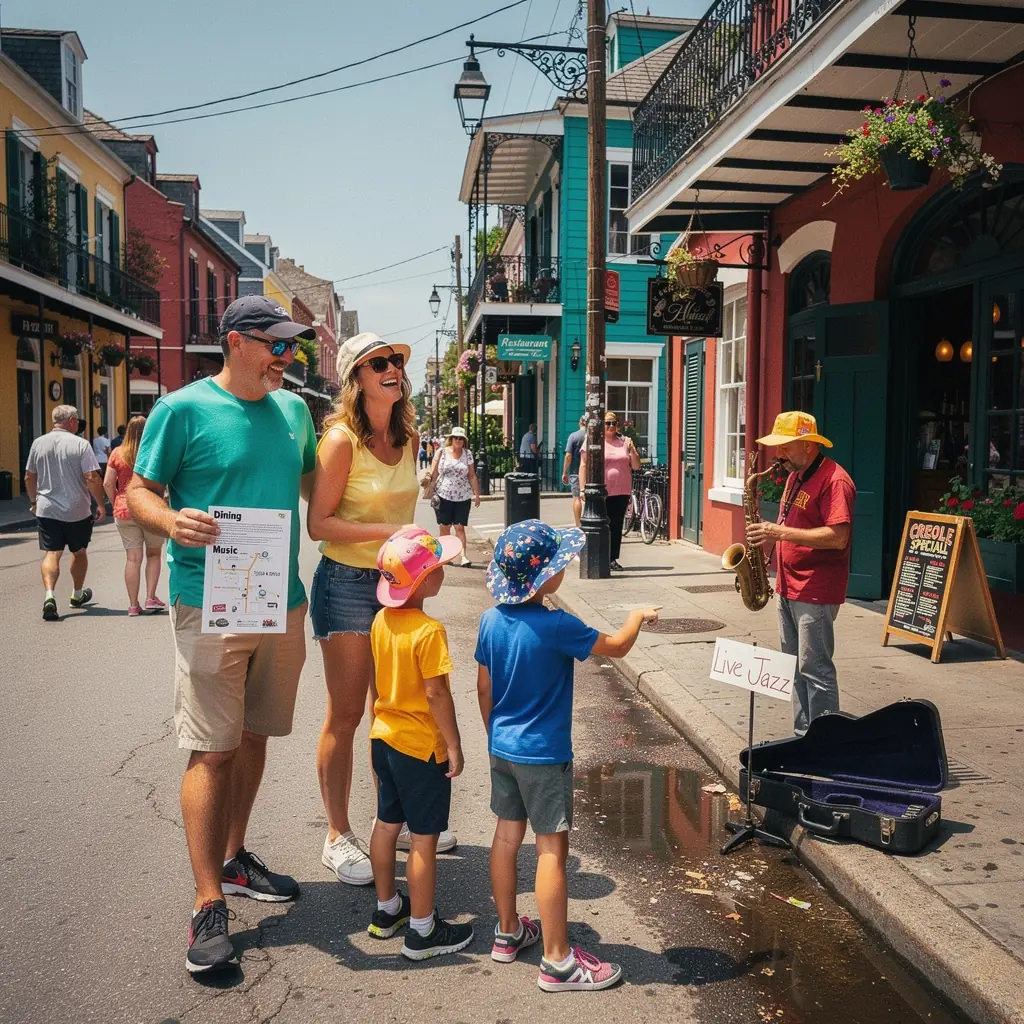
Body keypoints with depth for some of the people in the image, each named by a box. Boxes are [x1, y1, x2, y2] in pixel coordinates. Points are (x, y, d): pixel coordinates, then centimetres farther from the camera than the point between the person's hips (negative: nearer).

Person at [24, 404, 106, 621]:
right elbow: (92, 478, -15)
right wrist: (100, 505, -6)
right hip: (77, 511, -2)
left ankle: (49, 595, -22)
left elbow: (29, 477, 12)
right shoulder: (80, 444, -9)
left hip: (47, 510, 2)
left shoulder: (38, 443, 5)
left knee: (51, 554, -1)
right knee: (79, 552, 17)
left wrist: (33, 501, 26)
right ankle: (78, 595, 32)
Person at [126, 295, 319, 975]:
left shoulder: (294, 409, 10)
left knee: (253, 737, 16)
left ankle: (234, 859, 34)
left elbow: (313, 478, 23)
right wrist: (171, 521, -26)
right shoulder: (183, 409, -6)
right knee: (212, 751, -4)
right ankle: (209, 906, 4)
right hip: (210, 604, -6)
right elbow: (139, 492, -4)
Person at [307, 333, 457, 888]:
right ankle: (338, 837, 16)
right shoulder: (342, 439, -15)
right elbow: (318, 524, -16)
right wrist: (387, 531, -24)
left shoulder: (408, 440, 5)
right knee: (345, 715, 2)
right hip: (347, 585, -6)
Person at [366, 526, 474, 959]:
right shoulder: (429, 631, -24)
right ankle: (422, 931, 15)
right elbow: (436, 693, -22)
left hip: (384, 737, 8)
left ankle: (386, 910, 35)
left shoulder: (381, 620, 0)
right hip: (421, 746, -8)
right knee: (424, 837, 3)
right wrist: (453, 745, -12)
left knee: (387, 823, 19)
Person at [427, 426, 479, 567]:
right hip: (443, 496, 0)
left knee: (460, 527, -5)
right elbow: (434, 473, 4)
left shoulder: (468, 454, 7)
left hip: (463, 497, 0)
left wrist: (476, 494, 5)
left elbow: (472, 476, 9)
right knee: (444, 527, 5)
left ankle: (463, 556, -10)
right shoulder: (441, 452, 3)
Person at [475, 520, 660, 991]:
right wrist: (638, 615, 10)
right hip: (543, 756, -7)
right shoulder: (556, 626, -22)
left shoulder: (491, 620, -3)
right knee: (551, 850, 2)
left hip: (502, 748, 7)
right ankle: (557, 961, 11)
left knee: (507, 834, 17)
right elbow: (616, 647, -10)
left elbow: (484, 689, 6)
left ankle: (508, 932, 33)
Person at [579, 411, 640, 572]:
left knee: (616, 526, 6)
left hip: (621, 492, 3)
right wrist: (583, 488, -7)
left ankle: (613, 559, 12)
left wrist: (632, 449, -7)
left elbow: (636, 466, 10)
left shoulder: (624, 442, 11)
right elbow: (584, 466, 0)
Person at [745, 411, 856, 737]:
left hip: (815, 592, -10)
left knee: (815, 670, -5)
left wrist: (780, 532, -24)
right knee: (795, 667, 14)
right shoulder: (795, 476, 15)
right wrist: (768, 537, 7)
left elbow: (837, 537, -24)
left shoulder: (834, 480, -15)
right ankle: (803, 735, 23)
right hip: (789, 588, 10)